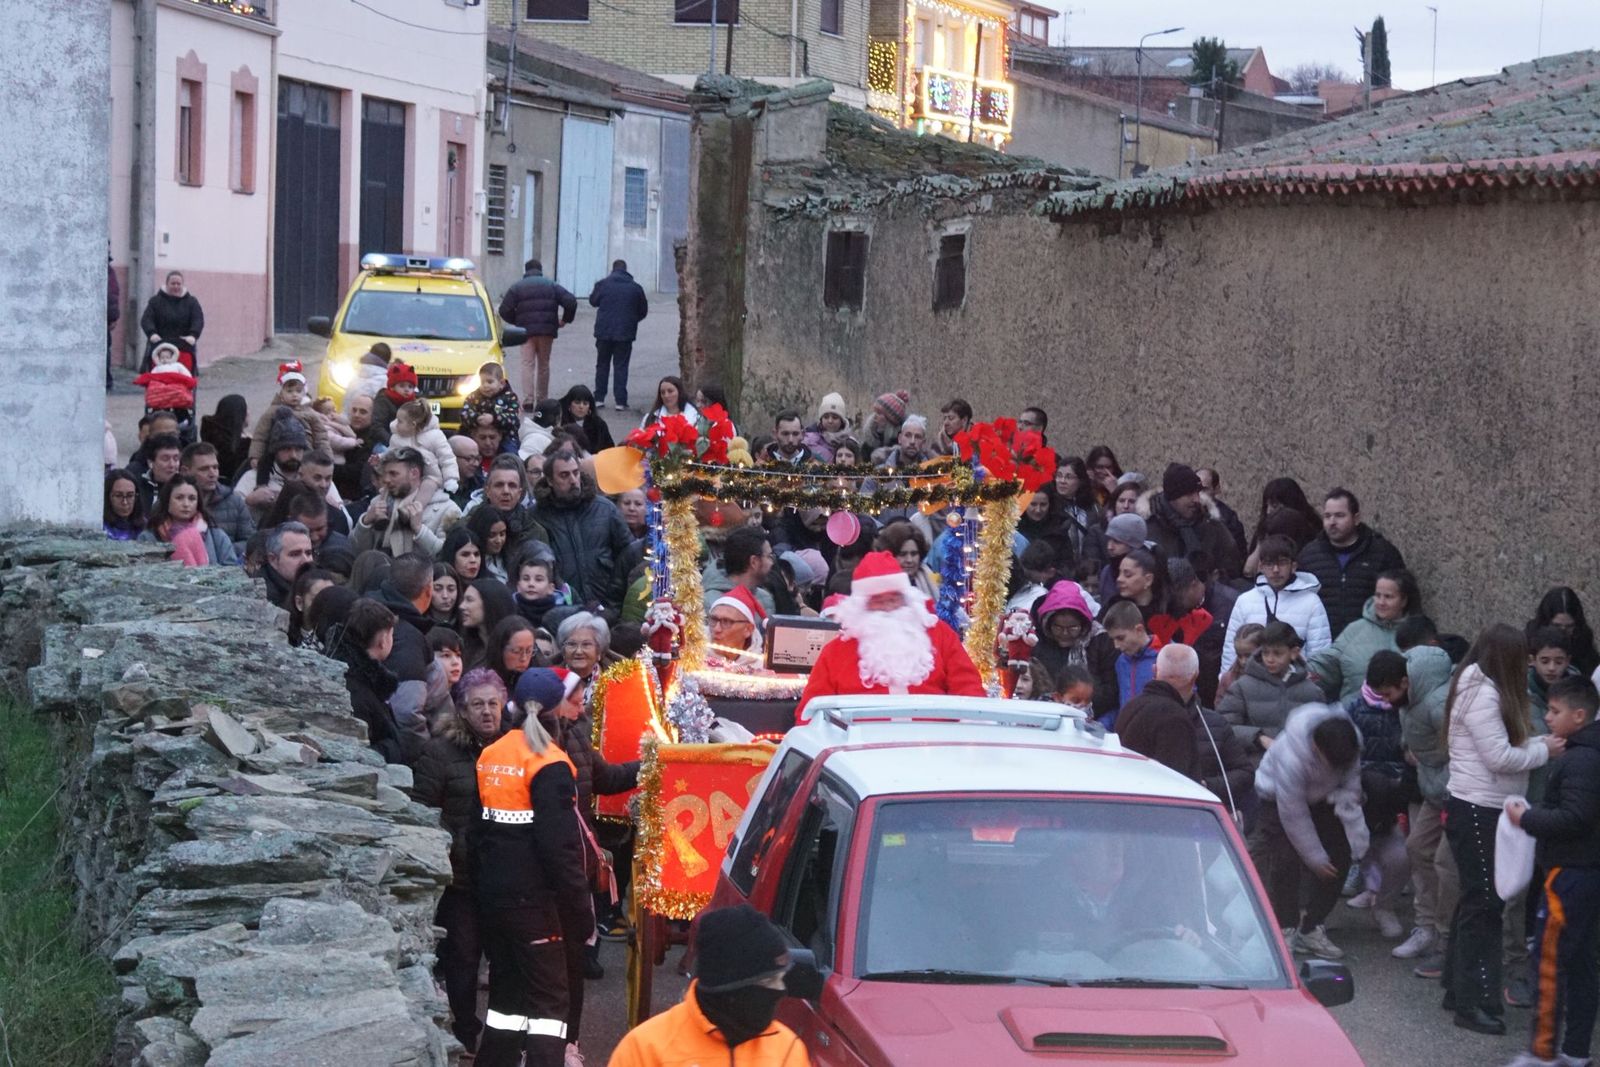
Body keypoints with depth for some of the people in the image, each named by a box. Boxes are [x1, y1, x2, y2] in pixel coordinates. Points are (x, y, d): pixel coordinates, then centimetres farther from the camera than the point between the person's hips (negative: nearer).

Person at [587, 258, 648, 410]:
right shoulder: (636, 288, 0)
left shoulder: (603, 284, -4)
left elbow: (593, 301, 11)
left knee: (602, 365, 13)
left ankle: (599, 398, 13)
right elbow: (643, 310, 7)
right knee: (621, 366, 3)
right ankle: (620, 401, -3)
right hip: (625, 333, 0)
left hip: (604, 331, 0)